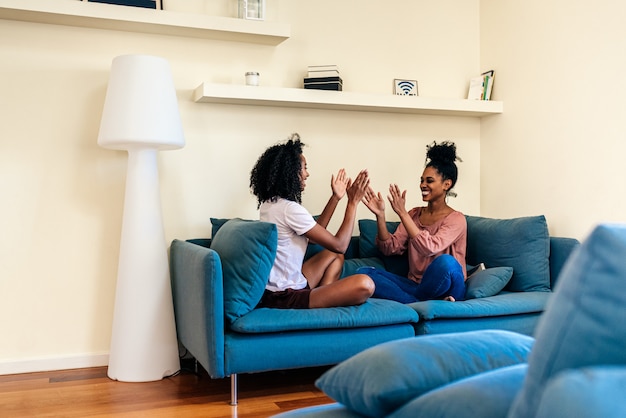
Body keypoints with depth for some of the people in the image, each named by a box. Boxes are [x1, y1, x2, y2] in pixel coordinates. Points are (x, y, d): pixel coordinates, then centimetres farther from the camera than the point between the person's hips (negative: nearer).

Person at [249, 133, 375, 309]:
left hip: (275, 288, 10)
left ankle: (323, 298, 10)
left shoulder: (270, 202, 10)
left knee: (333, 255, 26)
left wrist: (336, 197, 16)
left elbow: (316, 232, 18)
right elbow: (339, 245, -14)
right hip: (285, 297, -10)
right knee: (365, 284, -22)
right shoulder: (290, 209, -19)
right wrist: (353, 202, -5)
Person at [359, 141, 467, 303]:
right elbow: (390, 248, 0)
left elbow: (429, 248, -24)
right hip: (415, 285, 5)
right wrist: (380, 215, -13)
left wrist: (402, 212, -25)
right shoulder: (414, 214, 11)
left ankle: (415, 303, -12)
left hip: (444, 289, -5)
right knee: (364, 273, -15)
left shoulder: (456, 219, -6)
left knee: (445, 261, -38)